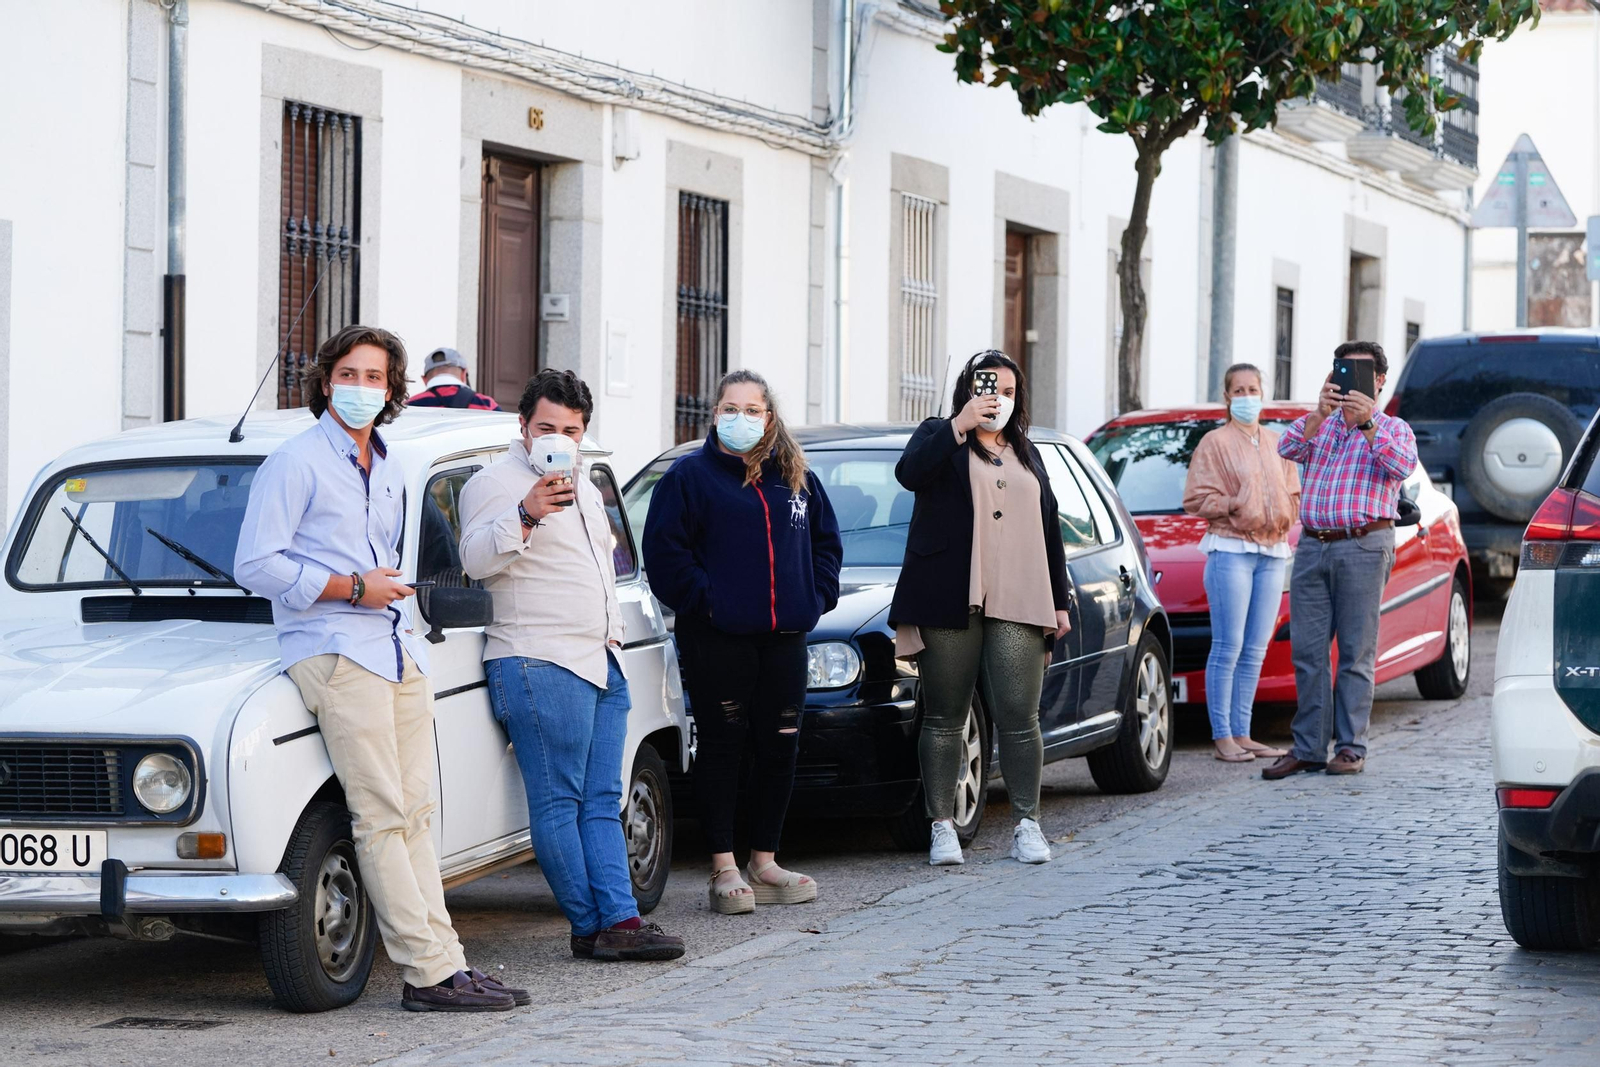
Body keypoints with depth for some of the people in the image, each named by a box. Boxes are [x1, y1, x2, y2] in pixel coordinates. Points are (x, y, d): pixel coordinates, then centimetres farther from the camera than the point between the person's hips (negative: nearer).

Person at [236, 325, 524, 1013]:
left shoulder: (390, 471, 20)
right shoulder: (297, 462, -5)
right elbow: (255, 565, -11)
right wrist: (351, 587, -13)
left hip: (399, 652, 8)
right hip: (333, 651, -8)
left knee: (414, 814, 5)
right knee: (382, 818, -10)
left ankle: (444, 962, 4)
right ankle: (430, 973, -12)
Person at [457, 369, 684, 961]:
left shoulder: (584, 487, 24)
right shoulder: (496, 482, -3)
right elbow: (476, 558, -18)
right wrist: (525, 514, -31)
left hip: (604, 665, 9)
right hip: (542, 664, -9)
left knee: (602, 803, 3)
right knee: (558, 802, -9)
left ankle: (620, 919, -1)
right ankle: (592, 927, -10)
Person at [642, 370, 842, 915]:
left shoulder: (796, 478, 14)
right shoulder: (690, 476, -1)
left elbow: (826, 541, 20)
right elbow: (664, 548, -7)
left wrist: (817, 596, 7)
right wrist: (702, 599, -13)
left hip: (784, 636, 5)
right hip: (717, 639, -5)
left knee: (780, 748, 7)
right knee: (721, 748, -2)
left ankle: (764, 864, 17)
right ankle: (724, 870, 2)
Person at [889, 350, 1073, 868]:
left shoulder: (1027, 454, 23)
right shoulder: (940, 437, 9)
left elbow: (1048, 529, 24)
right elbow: (909, 472, -14)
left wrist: (1060, 602, 19)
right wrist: (960, 426, -21)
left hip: (1017, 606, 3)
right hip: (949, 602, -3)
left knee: (1018, 717, -5)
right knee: (944, 719, 1)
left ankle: (1027, 825, 0)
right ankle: (942, 826, 6)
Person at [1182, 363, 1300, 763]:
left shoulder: (1277, 444, 17)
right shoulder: (1215, 443, 1)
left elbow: (1294, 496, 20)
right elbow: (1195, 498, -4)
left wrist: (1284, 513, 0)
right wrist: (1234, 505, -15)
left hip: (1273, 553, 5)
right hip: (1230, 549, -5)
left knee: (1255, 651, 5)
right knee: (1228, 649, -8)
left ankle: (1242, 733, 10)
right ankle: (1222, 737, -6)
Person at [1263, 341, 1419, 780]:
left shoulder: (1392, 429, 10)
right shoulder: (1320, 425, 19)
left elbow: (1403, 467, -11)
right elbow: (1289, 449, -2)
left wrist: (1367, 423, -19)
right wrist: (1322, 412, -15)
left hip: (1363, 547, -4)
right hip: (1312, 546, 4)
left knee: (1356, 652, -3)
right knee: (1307, 650, 1)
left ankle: (1351, 747, 1)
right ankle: (1308, 748, 5)